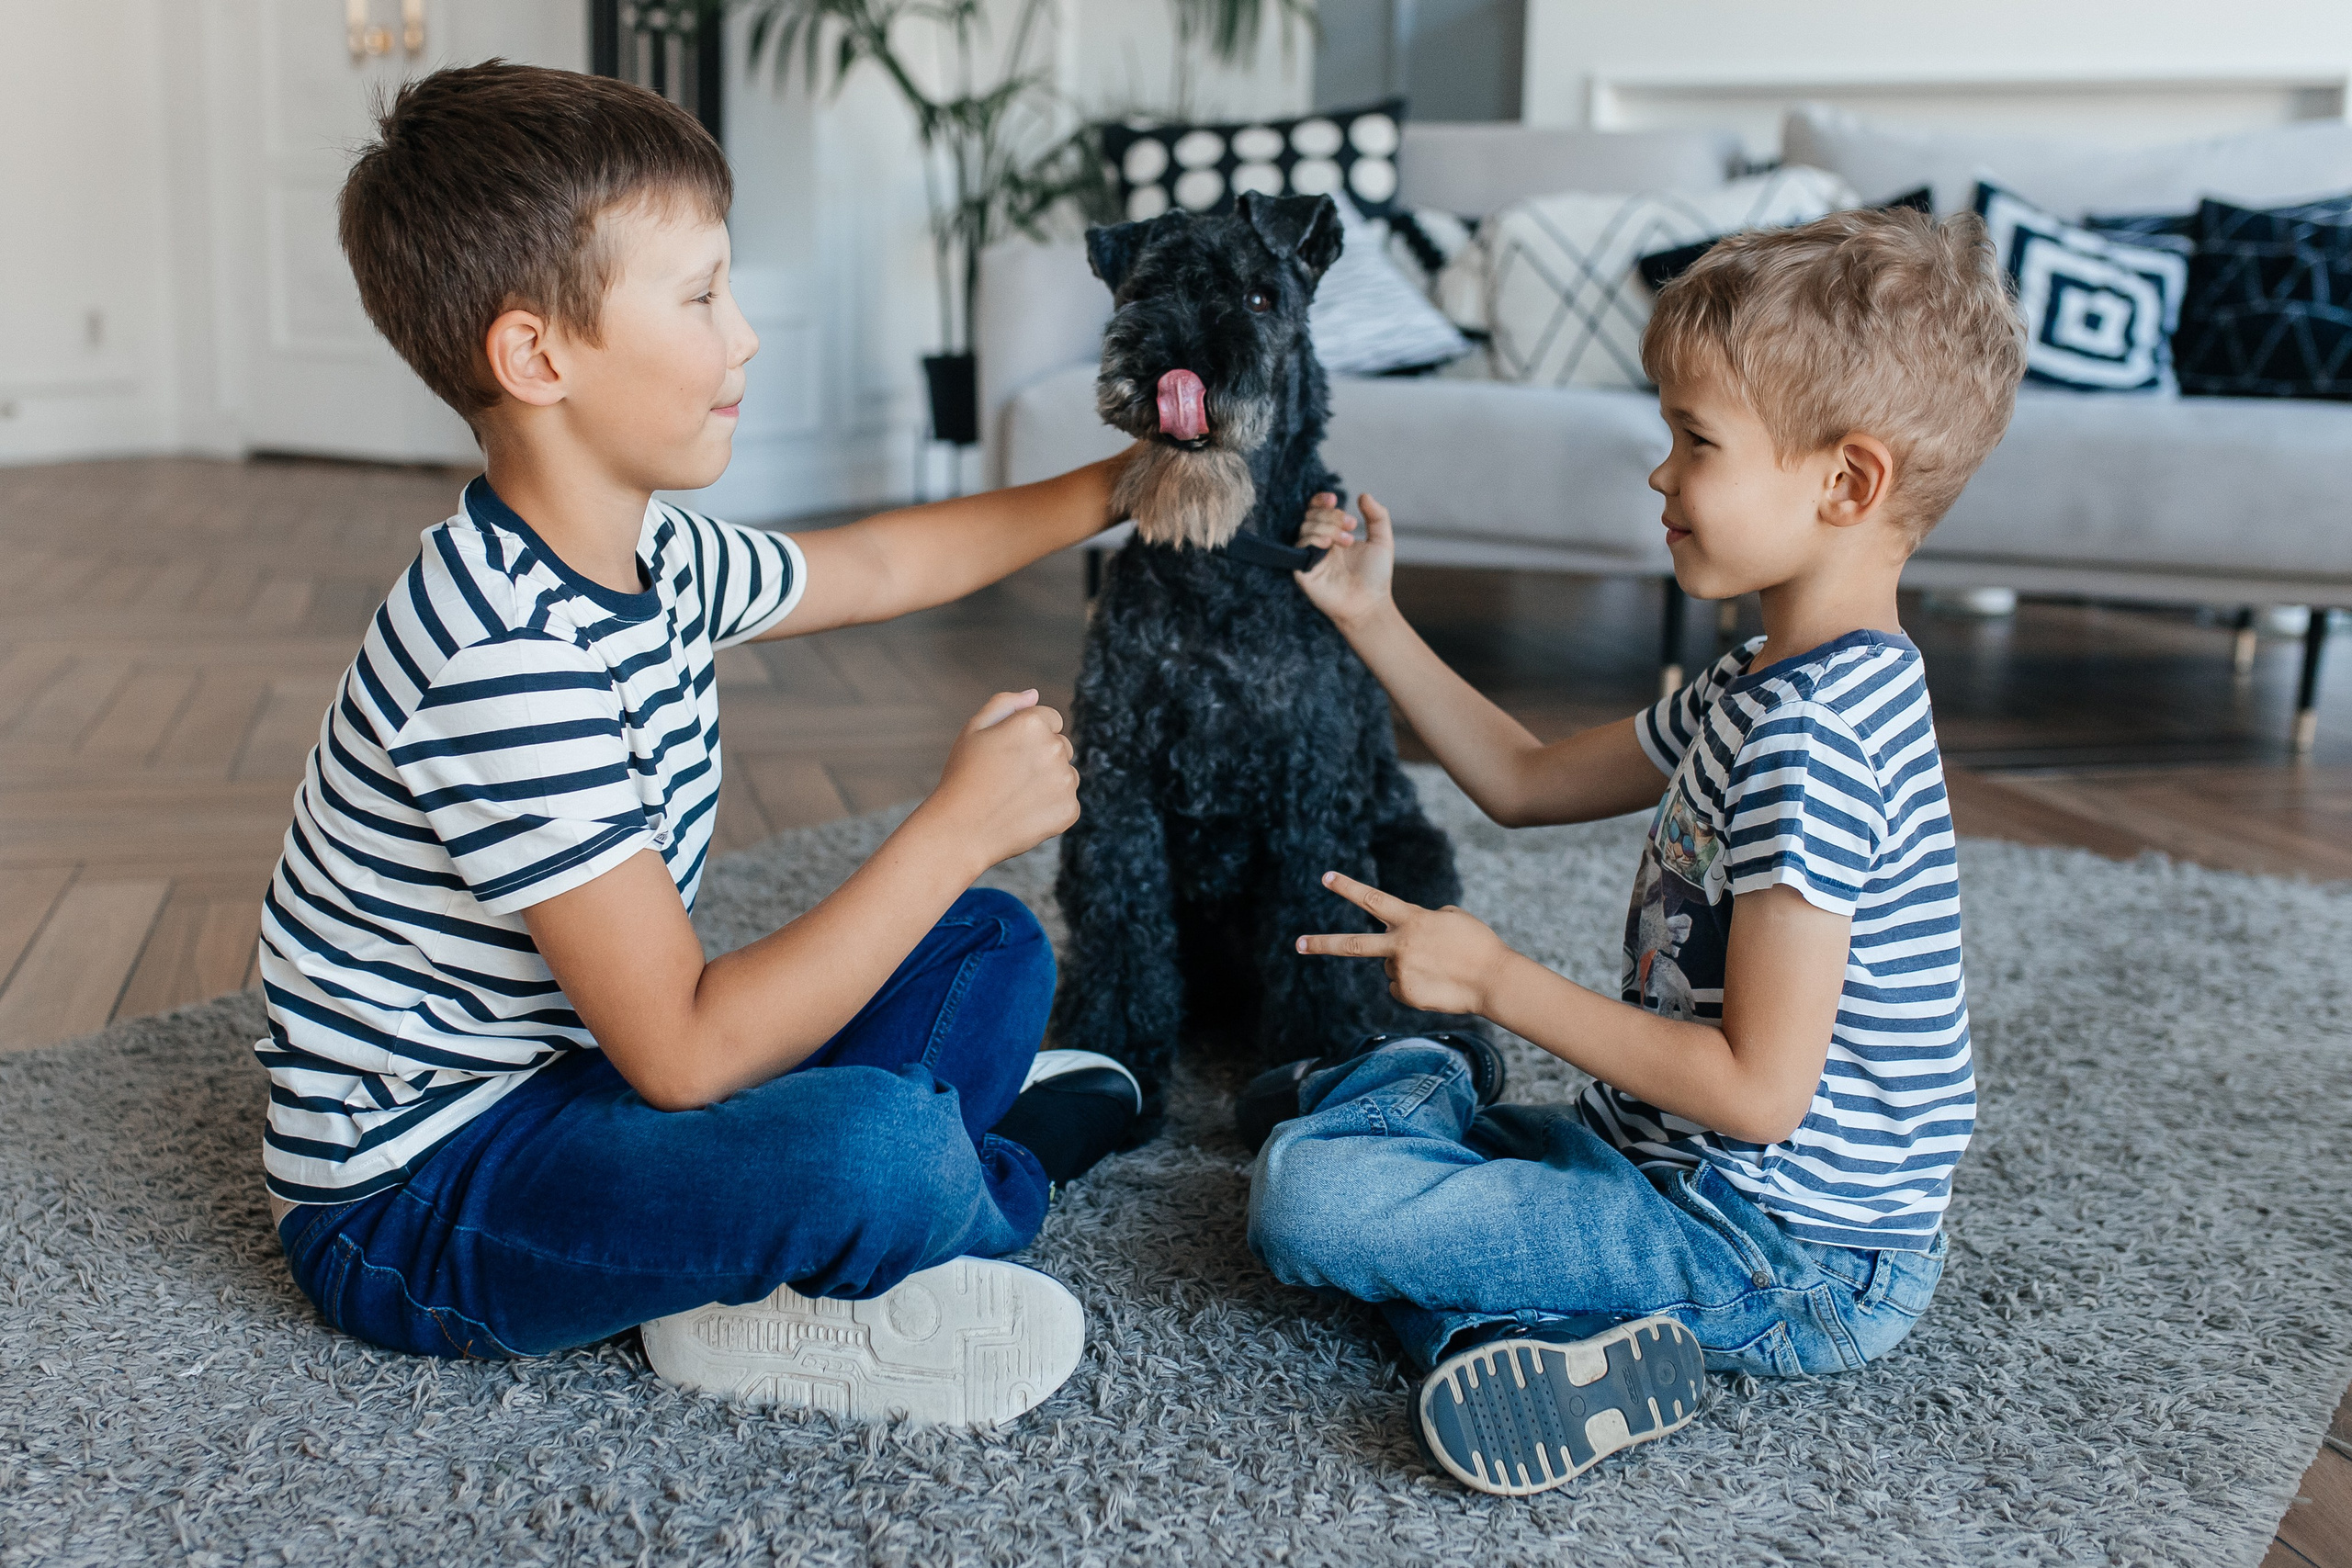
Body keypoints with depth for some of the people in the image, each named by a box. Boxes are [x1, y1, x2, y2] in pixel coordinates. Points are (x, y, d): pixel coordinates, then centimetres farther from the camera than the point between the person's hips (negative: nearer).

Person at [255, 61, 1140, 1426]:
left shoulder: (653, 557, 0)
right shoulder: (509, 662, -30)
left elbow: (874, 565, 20)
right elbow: (686, 1051, -31)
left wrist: (1107, 492, 20)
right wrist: (961, 826, -25)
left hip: (578, 1081, 9)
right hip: (415, 1198, -9)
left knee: (994, 948, 13)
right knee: (878, 1150, -33)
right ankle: (991, 1182, -1)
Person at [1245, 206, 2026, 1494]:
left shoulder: (1811, 737, -26)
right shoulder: (1766, 686, 6)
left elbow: (1760, 1088, -27)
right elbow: (1527, 782, 17)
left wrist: (1496, 980, -18)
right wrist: (1370, 621, 10)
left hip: (1786, 1259, -10)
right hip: (1681, 1161, 10)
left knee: (1303, 1196, -17)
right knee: (1391, 1083, 18)